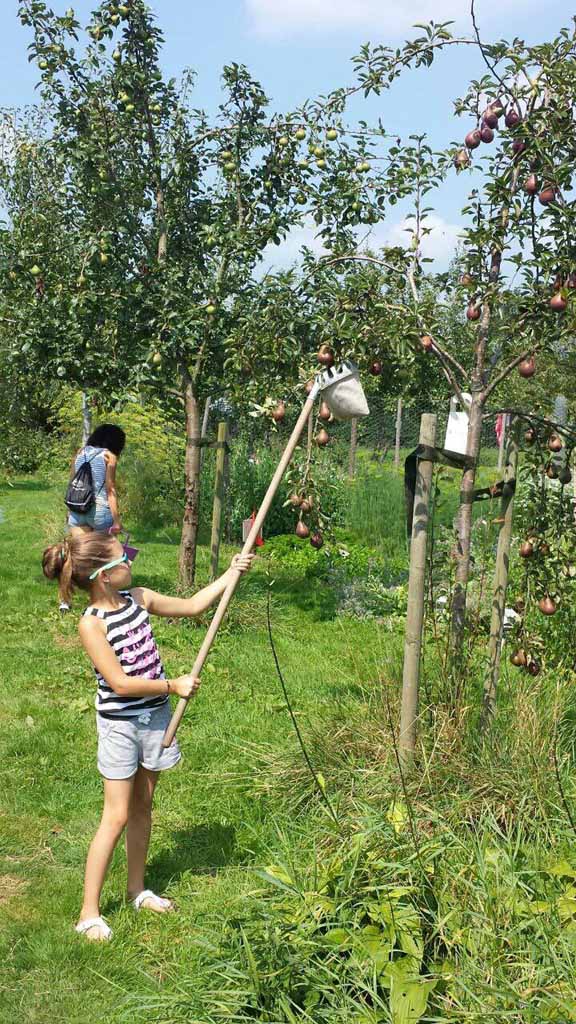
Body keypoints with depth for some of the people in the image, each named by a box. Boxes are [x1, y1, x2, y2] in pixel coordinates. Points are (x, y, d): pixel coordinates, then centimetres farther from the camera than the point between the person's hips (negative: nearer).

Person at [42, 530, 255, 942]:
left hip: (155, 715, 6)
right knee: (117, 817, -3)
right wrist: (174, 685, -16)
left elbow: (191, 605, 10)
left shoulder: (139, 598, -1)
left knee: (143, 805, 17)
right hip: (120, 725, -6)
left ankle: (137, 888, 34)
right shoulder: (92, 624, -20)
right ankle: (89, 912, 10)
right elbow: (120, 682, -22)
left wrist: (230, 574, 3)